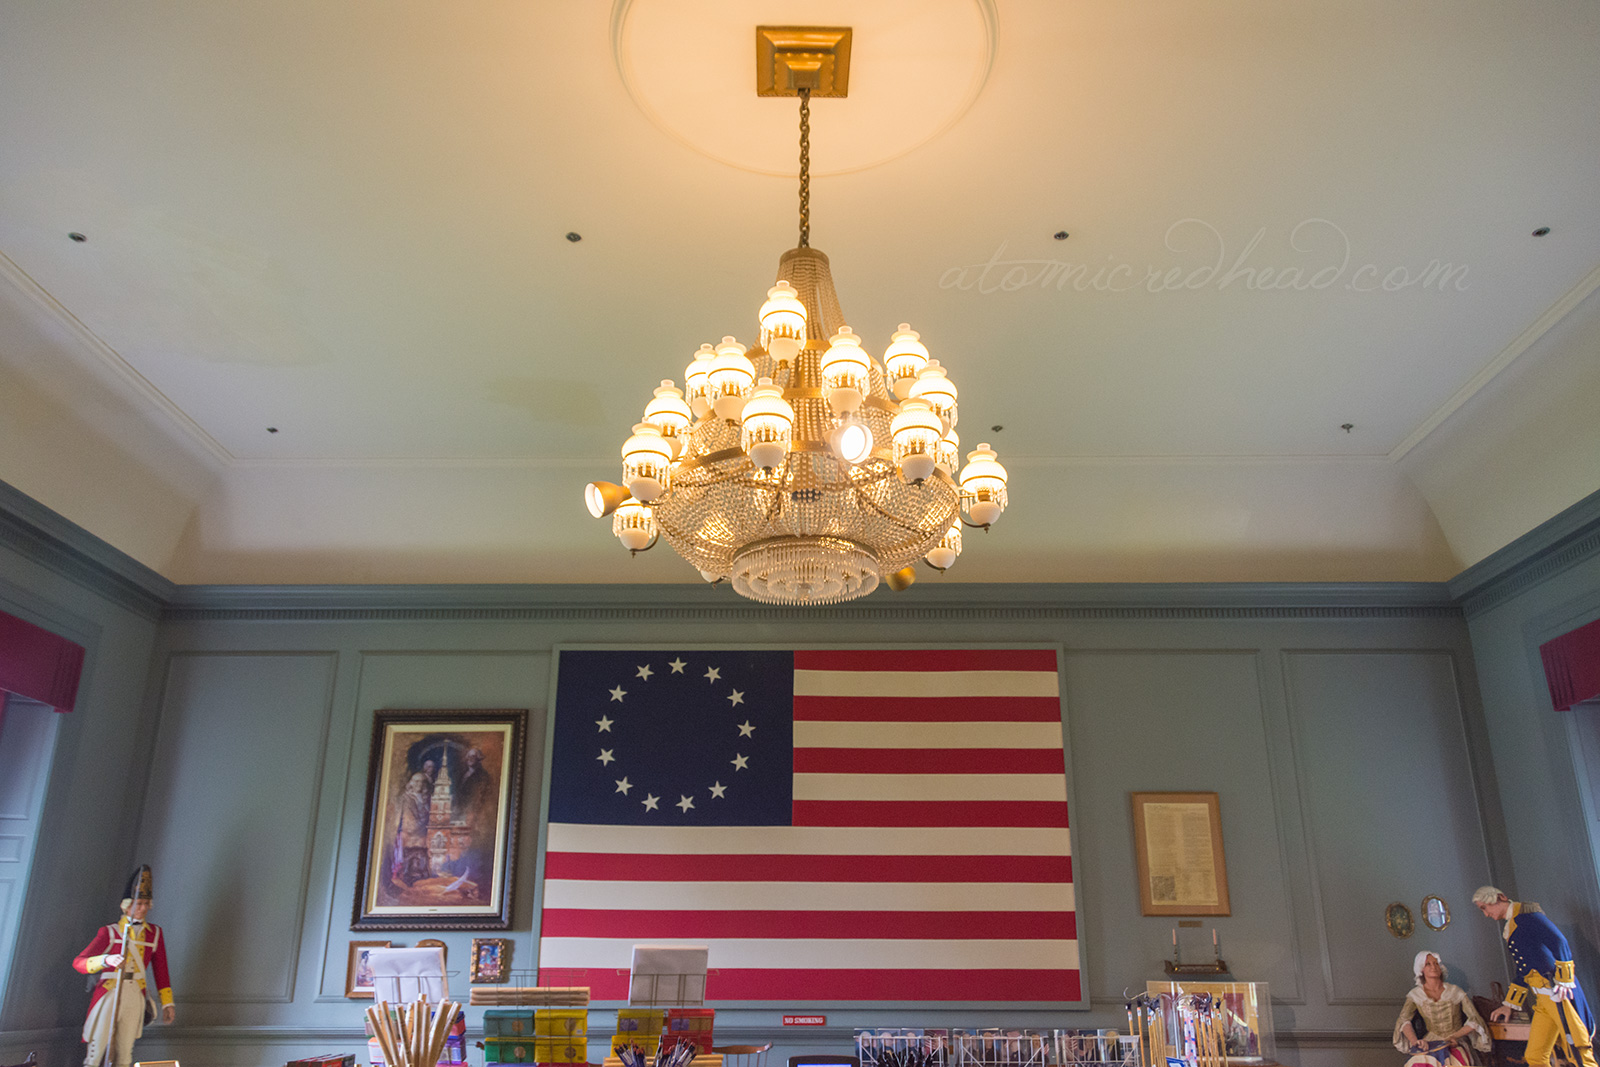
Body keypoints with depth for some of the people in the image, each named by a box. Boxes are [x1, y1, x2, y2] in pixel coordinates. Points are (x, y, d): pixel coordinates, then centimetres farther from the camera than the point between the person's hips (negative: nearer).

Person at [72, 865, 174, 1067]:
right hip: (109, 994, -3)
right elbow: (79, 963, -7)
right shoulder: (110, 932, 0)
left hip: (136, 997, 3)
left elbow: (161, 970, 14)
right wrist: (106, 960, -26)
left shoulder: (154, 933, 10)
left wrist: (167, 1003, 11)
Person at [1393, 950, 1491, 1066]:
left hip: (1456, 1044, 0)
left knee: (1453, 1061, -37)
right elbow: (1403, 1020, -4)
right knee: (1420, 1062, -35)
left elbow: (1475, 1019, 2)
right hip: (1431, 1043, 0)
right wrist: (1415, 1041, -23)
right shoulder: (1416, 995, 5)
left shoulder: (1455, 991, 5)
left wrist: (1455, 1036, -12)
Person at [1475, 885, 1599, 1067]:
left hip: (1558, 992, -9)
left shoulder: (1525, 914, -5)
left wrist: (1563, 981, -20)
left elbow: (1559, 942, -15)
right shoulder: (1510, 927, 23)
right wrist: (1508, 1005, 27)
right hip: (1542, 998, 9)